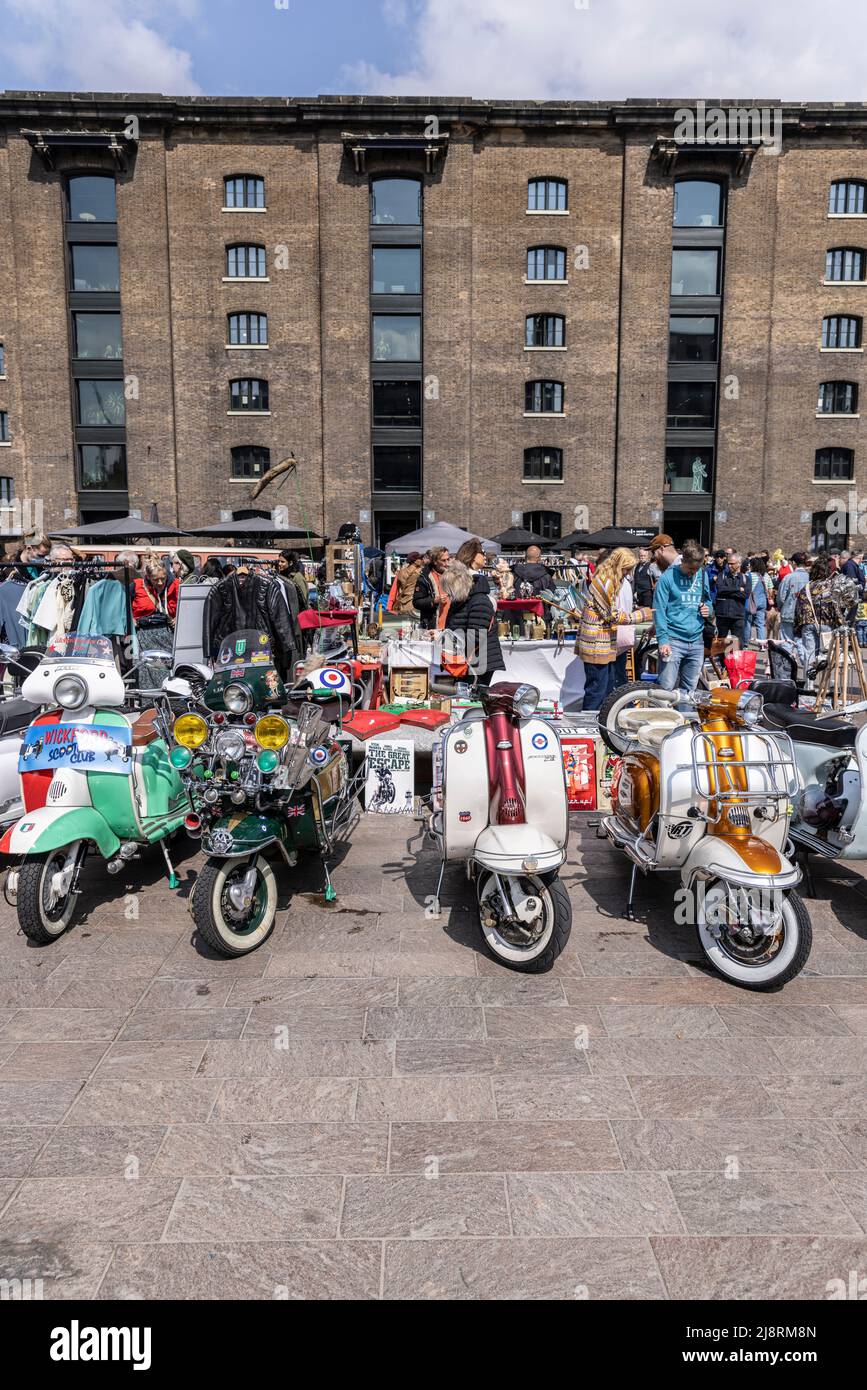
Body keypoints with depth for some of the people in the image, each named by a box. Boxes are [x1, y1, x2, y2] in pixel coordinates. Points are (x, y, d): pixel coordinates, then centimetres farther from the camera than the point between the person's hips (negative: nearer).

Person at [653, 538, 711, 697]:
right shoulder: (669, 576, -6)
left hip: (697, 641, 5)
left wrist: (708, 609, 0)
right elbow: (659, 610, -9)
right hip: (673, 640, -5)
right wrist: (663, 640, -17)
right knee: (666, 687, -10)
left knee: (689, 689, 11)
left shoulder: (703, 575, 11)